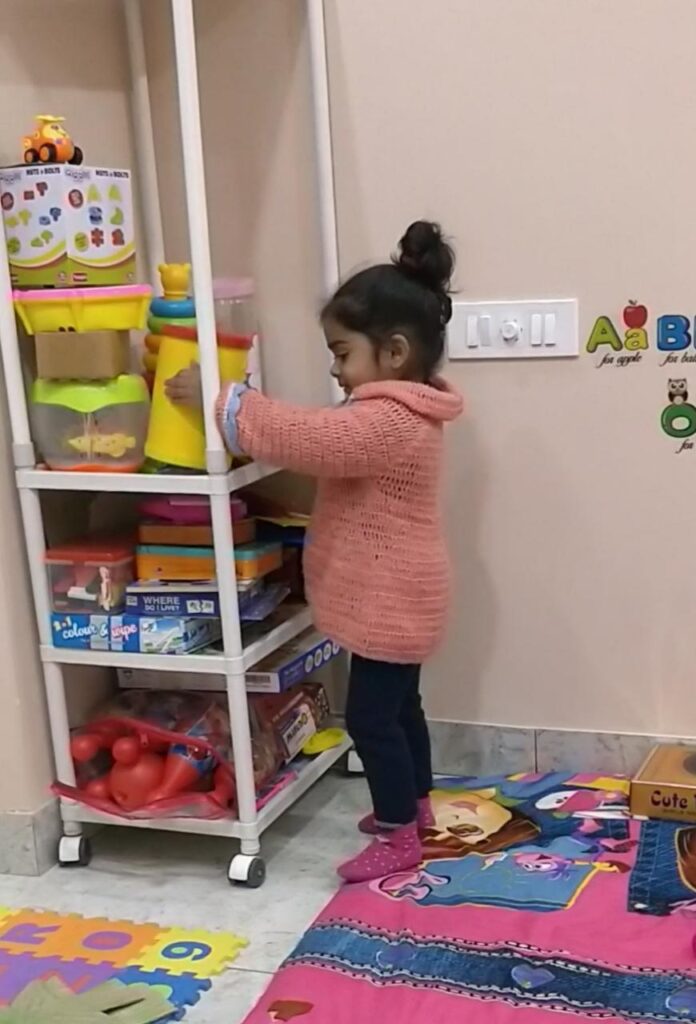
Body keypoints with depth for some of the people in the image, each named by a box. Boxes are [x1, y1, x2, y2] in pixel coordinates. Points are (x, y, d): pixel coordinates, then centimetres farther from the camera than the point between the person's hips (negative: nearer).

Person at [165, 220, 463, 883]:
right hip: (394, 598, 11)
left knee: (369, 716, 1)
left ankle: (398, 837, 14)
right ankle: (414, 807, 38)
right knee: (398, 706, 22)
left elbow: (301, 439, -32)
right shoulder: (401, 413, 8)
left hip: (390, 601, -11)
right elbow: (323, 443, 15)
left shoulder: (388, 421, -27)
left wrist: (217, 399, -24)